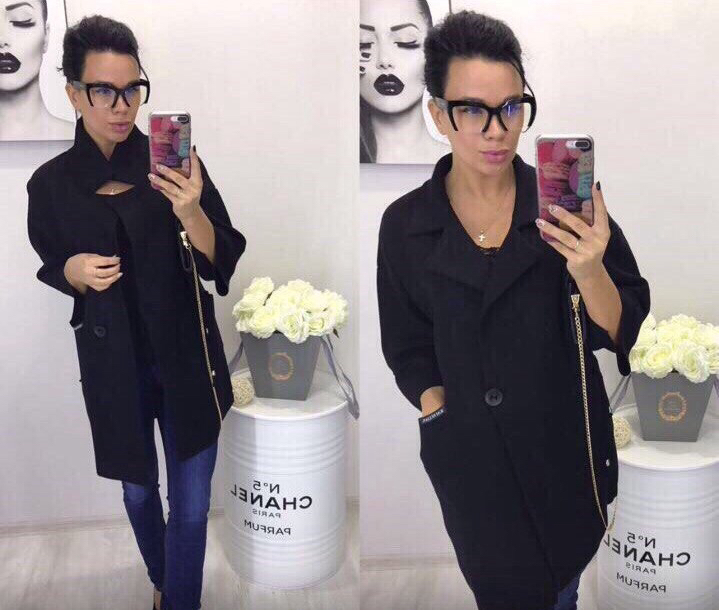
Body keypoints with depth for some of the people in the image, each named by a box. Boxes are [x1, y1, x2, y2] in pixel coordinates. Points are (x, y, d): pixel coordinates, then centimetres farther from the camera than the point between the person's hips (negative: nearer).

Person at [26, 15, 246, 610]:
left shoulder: (175, 162, -10)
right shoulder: (51, 183, -5)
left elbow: (220, 263, -12)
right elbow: (47, 270, 10)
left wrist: (190, 211, -32)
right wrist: (73, 270, -14)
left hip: (188, 357, -1)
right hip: (113, 364, 2)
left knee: (192, 505, 4)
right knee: (139, 490, 21)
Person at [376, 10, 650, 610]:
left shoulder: (565, 203, -11)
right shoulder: (405, 225, -9)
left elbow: (617, 333, -13)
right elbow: (411, 354, 1)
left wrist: (589, 271, -32)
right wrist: (444, 418, -13)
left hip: (566, 449, 1)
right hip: (472, 460, 0)